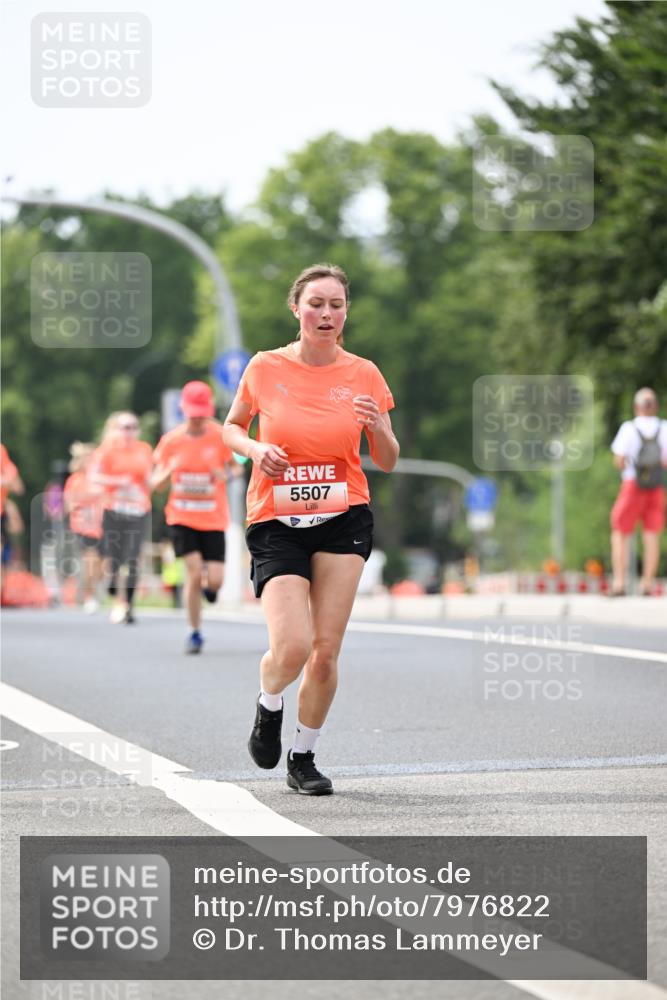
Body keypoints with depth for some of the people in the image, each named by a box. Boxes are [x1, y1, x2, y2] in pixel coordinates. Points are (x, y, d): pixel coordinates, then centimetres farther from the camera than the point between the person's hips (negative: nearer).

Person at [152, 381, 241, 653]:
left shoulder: (221, 436, -5)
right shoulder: (171, 440, -2)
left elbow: (237, 467, 7)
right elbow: (156, 484, 3)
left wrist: (226, 474, -17)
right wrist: (168, 472, -20)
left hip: (213, 519, 0)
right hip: (182, 517, 0)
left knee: (214, 580, -8)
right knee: (194, 572, -15)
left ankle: (209, 584, 32)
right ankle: (195, 633, 2)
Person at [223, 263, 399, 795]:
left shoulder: (363, 374, 1)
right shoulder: (266, 368, -2)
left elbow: (387, 461, 6)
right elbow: (231, 428, 13)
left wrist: (377, 426, -16)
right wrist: (256, 450, -8)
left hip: (344, 521, 2)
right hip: (277, 523, -1)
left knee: (326, 651, -1)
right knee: (292, 647, -16)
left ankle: (303, 757, 19)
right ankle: (268, 707, 19)